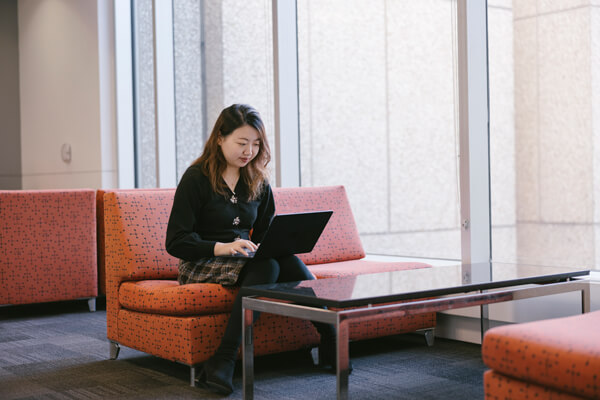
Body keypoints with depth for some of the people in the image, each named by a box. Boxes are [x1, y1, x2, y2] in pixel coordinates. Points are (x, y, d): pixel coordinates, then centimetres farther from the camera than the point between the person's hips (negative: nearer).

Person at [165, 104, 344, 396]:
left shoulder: (258, 181, 11)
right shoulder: (196, 178, -7)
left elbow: (266, 232, 18)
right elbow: (176, 242, -11)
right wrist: (222, 247, -25)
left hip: (245, 259, 5)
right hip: (201, 265, -5)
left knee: (286, 258, -28)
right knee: (267, 265, -34)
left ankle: (329, 343, -28)